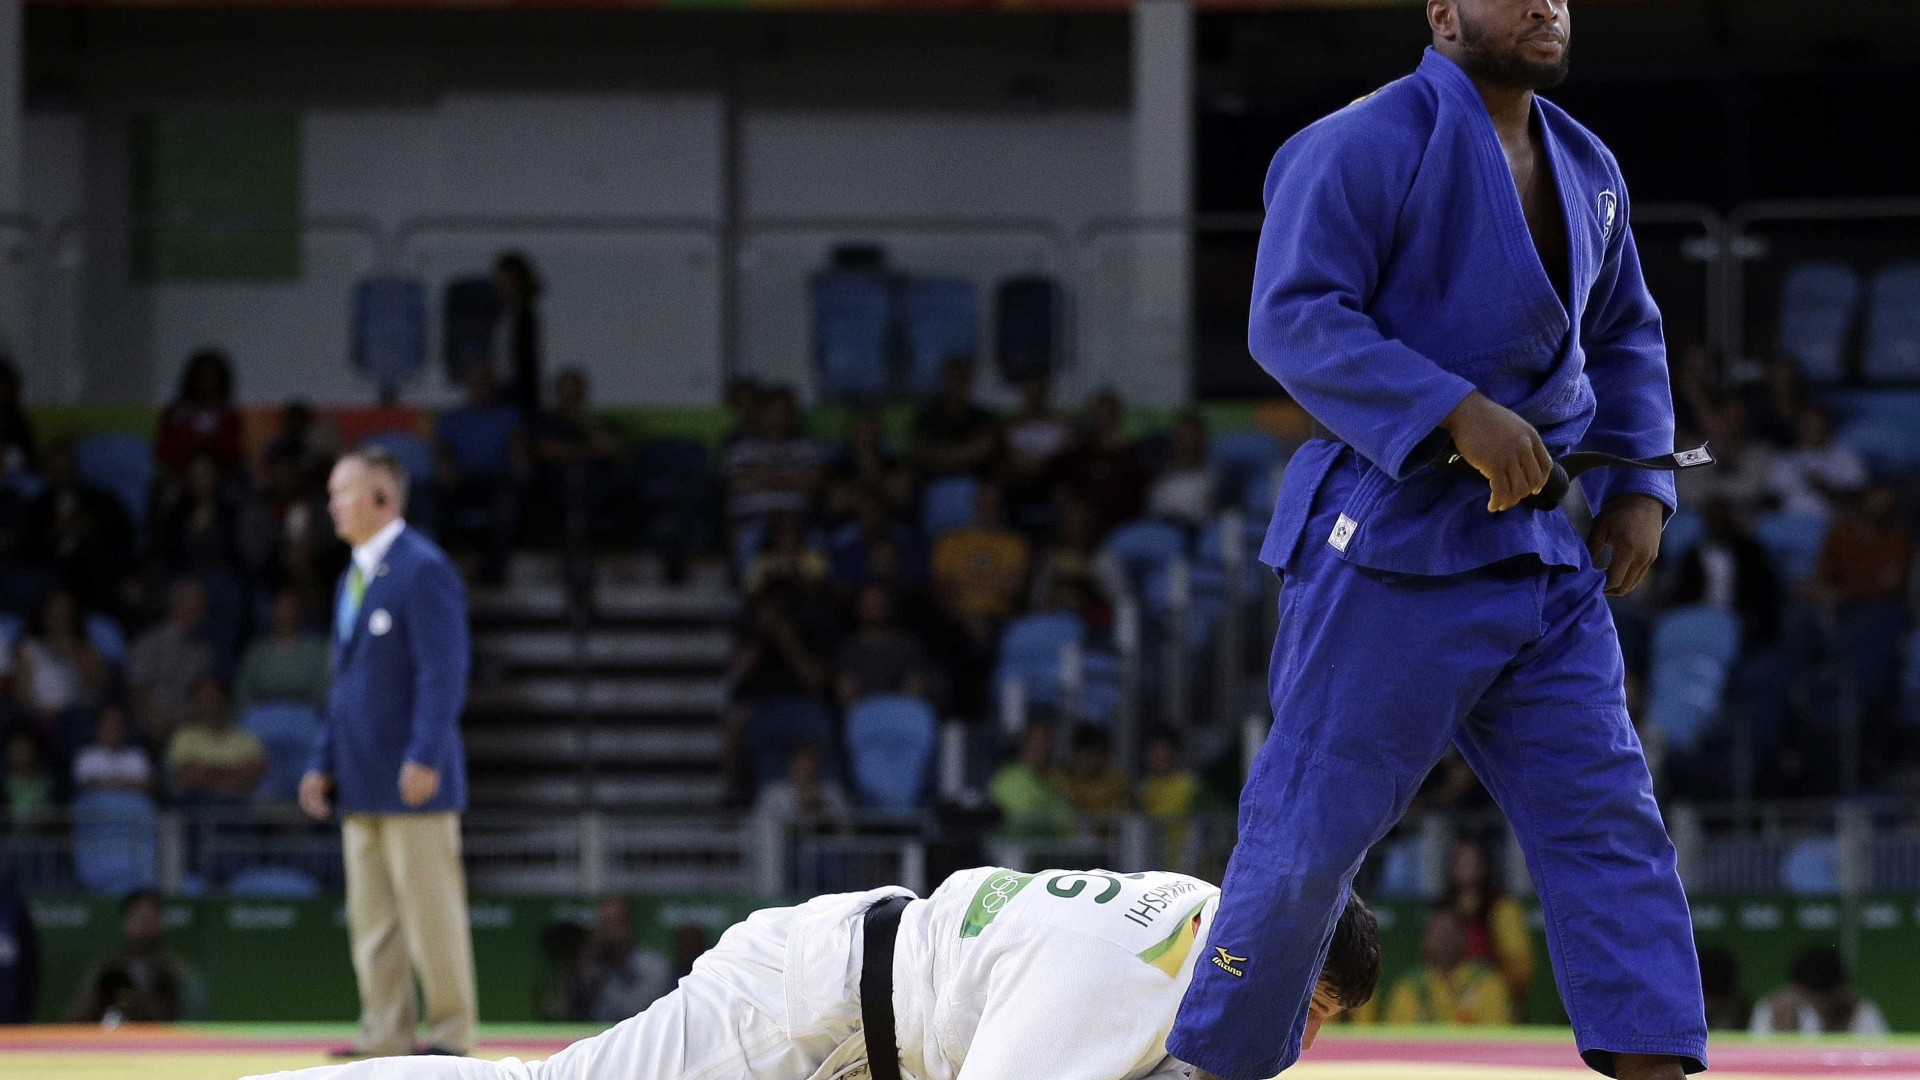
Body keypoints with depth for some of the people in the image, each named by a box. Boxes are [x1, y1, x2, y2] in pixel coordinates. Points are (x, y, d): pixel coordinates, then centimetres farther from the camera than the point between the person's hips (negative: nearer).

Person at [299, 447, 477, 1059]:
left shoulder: (423, 570, -10)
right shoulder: (355, 577, 18)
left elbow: (443, 674, -16)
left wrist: (425, 757, -23)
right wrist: (323, 761, 17)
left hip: (412, 778, -9)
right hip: (361, 779, 9)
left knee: (431, 911, -5)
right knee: (370, 917, 7)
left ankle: (451, 1031, 0)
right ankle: (386, 1031, 10)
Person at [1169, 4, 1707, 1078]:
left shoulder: (1586, 170, 14)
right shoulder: (1368, 145, -10)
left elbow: (1628, 335, 27)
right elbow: (1293, 316, -18)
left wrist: (1640, 483, 12)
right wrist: (1460, 415, -25)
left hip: (1537, 549, 7)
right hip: (1385, 545, -7)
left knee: (1608, 817, 0)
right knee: (1310, 828, -3)